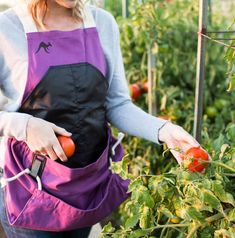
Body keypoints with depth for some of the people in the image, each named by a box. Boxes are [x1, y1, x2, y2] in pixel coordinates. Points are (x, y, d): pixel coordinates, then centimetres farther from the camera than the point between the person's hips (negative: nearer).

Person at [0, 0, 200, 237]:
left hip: (93, 181, 4)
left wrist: (163, 130, -16)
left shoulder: (103, 23, -2)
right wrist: (23, 126, -23)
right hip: (31, 185, -4)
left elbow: (117, 105, -1)